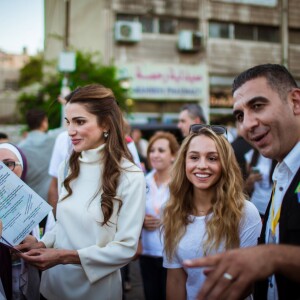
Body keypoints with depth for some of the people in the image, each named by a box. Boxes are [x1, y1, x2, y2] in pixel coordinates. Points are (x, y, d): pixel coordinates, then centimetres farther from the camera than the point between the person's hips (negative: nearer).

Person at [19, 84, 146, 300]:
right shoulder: (67, 169, 1)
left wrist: (66, 256, -21)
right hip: (54, 283, 5)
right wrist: (43, 244, -8)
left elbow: (126, 248, -17)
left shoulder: (130, 177, -17)